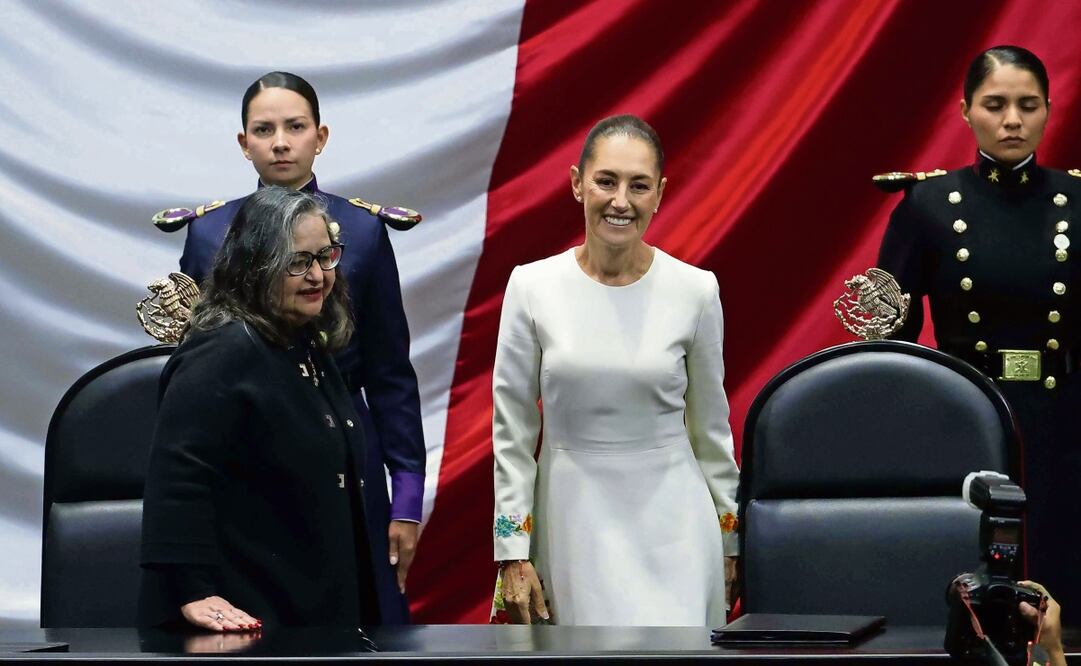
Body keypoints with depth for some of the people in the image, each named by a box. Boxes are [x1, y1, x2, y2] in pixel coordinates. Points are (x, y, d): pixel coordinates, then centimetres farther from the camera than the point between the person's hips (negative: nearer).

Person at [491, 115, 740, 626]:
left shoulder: (696, 290, -3)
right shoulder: (532, 287, -3)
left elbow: (710, 425, 8)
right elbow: (512, 430, 2)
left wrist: (730, 536, 13)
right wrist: (512, 553, 0)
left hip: (671, 523, 0)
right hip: (574, 523, 0)